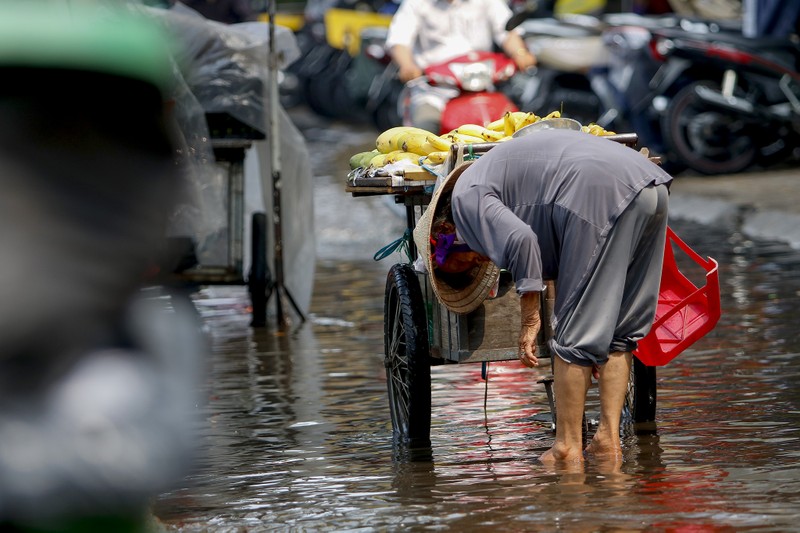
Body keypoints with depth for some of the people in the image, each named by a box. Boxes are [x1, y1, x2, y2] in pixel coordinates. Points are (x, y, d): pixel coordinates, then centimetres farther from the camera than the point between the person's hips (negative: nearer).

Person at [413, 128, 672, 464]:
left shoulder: (467, 198, 6)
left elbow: (520, 240, -11)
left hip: (601, 195, -9)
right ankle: (608, 438, 15)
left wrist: (530, 319, -5)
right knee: (618, 331, 16)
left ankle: (568, 447, 7)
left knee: (576, 333, 2)